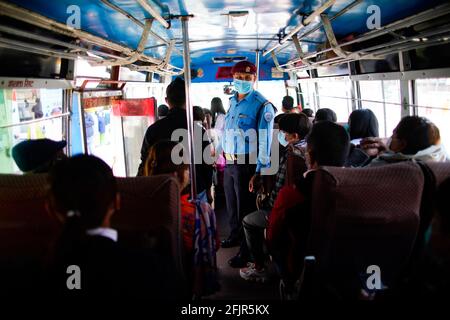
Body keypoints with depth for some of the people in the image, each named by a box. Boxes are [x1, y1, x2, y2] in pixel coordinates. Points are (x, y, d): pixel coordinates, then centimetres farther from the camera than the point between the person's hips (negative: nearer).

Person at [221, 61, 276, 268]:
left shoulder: (262, 105, -15)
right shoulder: (232, 101, 9)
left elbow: (265, 141, -20)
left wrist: (259, 172, -24)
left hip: (247, 165, -7)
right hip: (230, 163, 7)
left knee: (246, 208, 2)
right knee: (231, 203, 21)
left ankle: (247, 250, 16)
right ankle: (235, 235, 42)